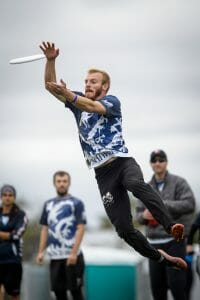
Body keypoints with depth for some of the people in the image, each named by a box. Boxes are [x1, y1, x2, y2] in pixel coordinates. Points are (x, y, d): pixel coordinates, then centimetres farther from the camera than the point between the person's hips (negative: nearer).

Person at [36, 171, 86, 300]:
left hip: (71, 256, -5)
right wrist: (41, 251, 7)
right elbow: (45, 229, 17)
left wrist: (74, 253, -16)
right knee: (58, 289, 7)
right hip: (55, 256, 5)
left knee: (75, 289, -2)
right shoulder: (48, 204, 13)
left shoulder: (76, 203, -2)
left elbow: (80, 228, -8)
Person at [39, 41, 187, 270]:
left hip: (122, 161, -4)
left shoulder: (112, 101, 1)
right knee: (123, 228, -4)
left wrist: (68, 95, -38)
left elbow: (92, 107, -21)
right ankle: (161, 259, 8)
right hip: (102, 172, 4)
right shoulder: (78, 101, 15)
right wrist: (50, 60, -9)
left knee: (137, 185, -40)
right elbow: (50, 86, 7)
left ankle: (171, 226, -52)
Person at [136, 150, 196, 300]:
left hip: (174, 240, -5)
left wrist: (163, 204, -20)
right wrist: (144, 215, -10)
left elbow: (189, 203, -13)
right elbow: (139, 213, 15)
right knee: (157, 285, 5)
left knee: (175, 282, -11)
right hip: (154, 242, 5)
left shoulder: (178, 183, -1)